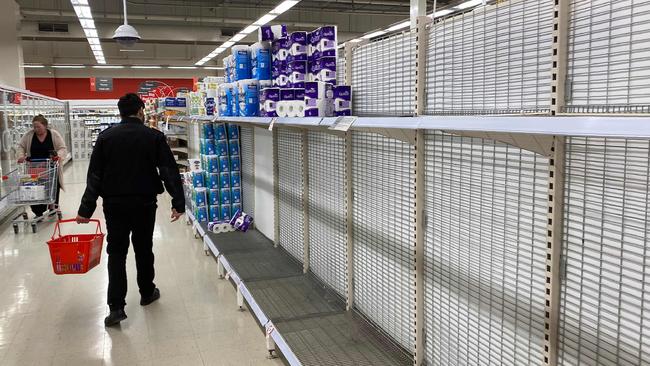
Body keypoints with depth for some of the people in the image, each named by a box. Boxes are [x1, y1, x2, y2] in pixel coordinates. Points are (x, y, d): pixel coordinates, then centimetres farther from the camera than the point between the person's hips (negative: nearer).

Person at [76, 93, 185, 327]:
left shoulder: (106, 137, 0)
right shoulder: (154, 137, -4)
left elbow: (94, 175, -3)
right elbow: (170, 171, -10)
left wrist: (86, 208, -3)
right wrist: (178, 202, -8)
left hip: (114, 203, 1)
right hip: (144, 203, 0)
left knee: (116, 252, 5)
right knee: (144, 249, 15)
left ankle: (116, 307, -2)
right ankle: (147, 293, 30)